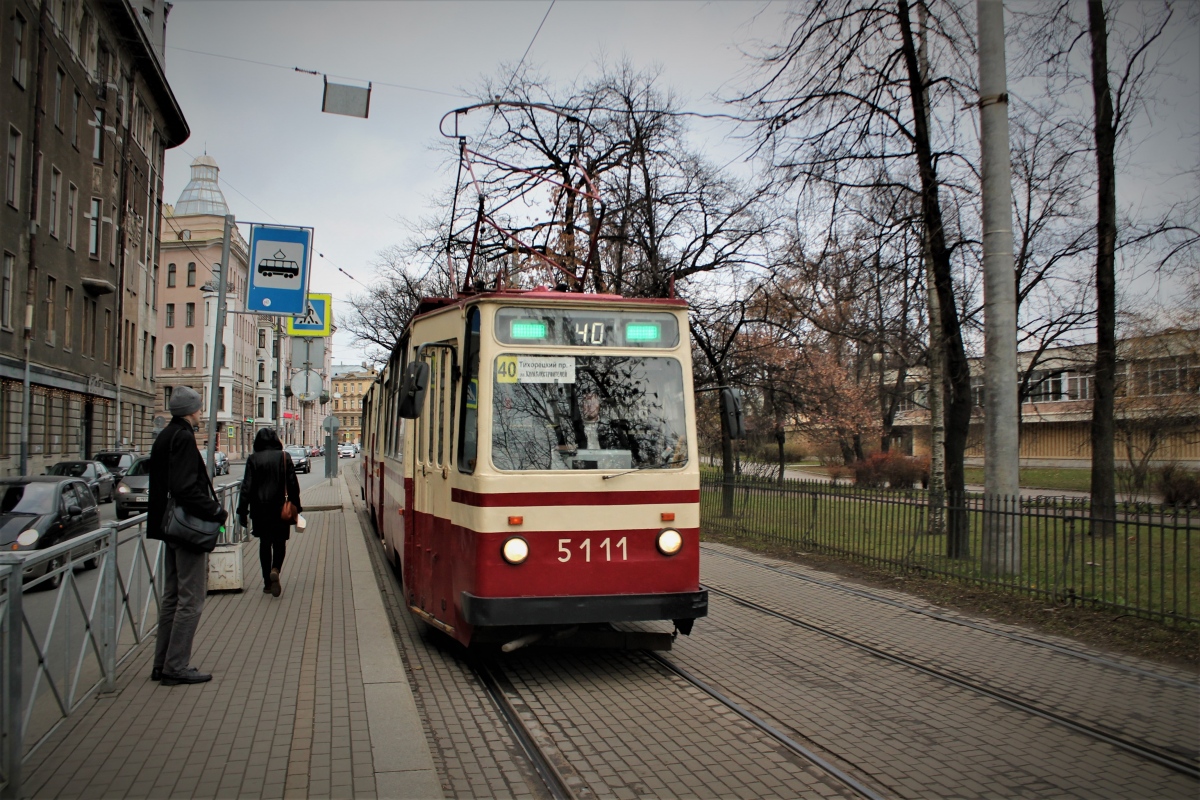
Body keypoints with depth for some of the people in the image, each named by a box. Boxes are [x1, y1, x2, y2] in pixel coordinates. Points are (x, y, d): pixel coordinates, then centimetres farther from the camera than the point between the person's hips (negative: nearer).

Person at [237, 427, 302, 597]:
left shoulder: (253, 459, -3)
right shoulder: (284, 457, -3)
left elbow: (247, 486, -5)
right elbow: (293, 484, -2)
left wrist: (242, 511, -1)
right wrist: (296, 507, 6)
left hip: (260, 508, 0)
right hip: (280, 508, 0)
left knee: (264, 543, 11)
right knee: (279, 541, 10)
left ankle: (267, 582, 12)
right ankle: (275, 569, -18)